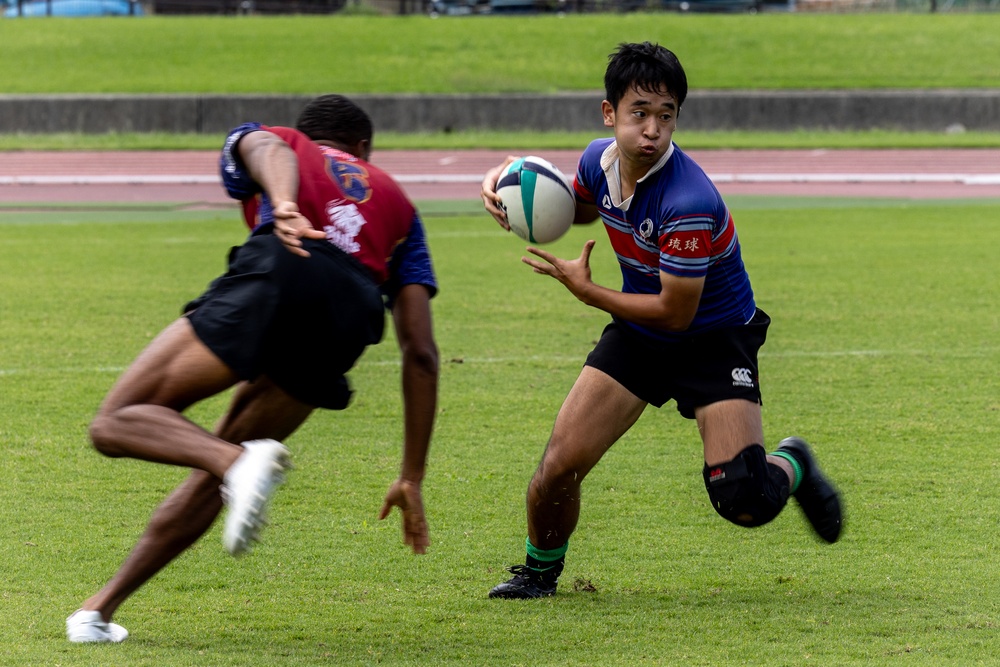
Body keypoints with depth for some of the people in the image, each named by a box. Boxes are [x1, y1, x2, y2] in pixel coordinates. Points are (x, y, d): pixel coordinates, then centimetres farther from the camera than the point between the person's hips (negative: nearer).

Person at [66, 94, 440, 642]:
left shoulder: (267, 141, 33)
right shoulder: (395, 202, 38)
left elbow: (269, 151, 4)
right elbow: (421, 354, 28)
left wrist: (282, 204, -20)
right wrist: (412, 479, 28)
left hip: (276, 271, -4)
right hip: (351, 316, 4)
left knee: (116, 422, -1)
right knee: (214, 474, 19)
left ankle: (240, 462, -28)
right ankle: (100, 609, 13)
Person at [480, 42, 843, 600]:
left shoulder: (690, 203, -33)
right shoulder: (599, 160, -9)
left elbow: (675, 313, -24)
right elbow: (580, 209, 18)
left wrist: (584, 290, -14)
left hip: (716, 338, -5)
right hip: (638, 335, 5)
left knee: (743, 502, -19)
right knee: (558, 469, -8)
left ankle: (791, 465, 17)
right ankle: (540, 570, 21)